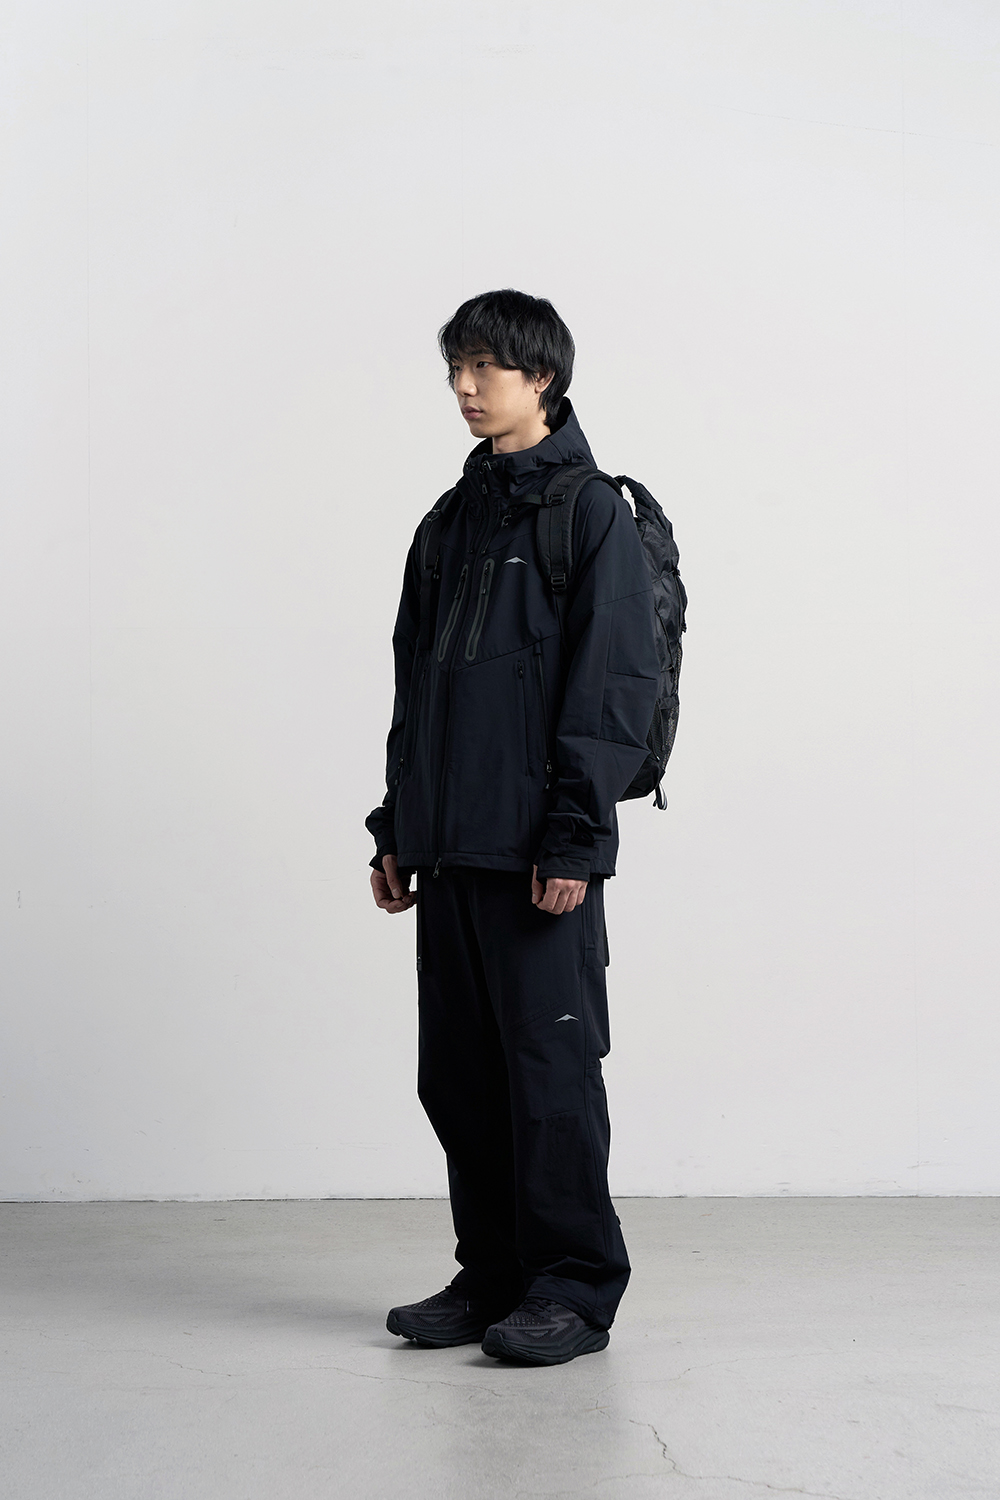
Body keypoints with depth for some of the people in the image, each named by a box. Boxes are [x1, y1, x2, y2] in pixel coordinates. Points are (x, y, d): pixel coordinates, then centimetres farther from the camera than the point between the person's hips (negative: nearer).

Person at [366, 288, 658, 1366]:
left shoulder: (591, 511, -4)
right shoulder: (452, 521, 18)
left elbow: (615, 684, -11)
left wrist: (575, 836, -17)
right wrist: (397, 829, 15)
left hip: (540, 851, -7)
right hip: (450, 846, 8)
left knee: (549, 1065, -3)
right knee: (458, 1073, 10)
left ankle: (575, 1288, 8)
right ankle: (494, 1277, 21)